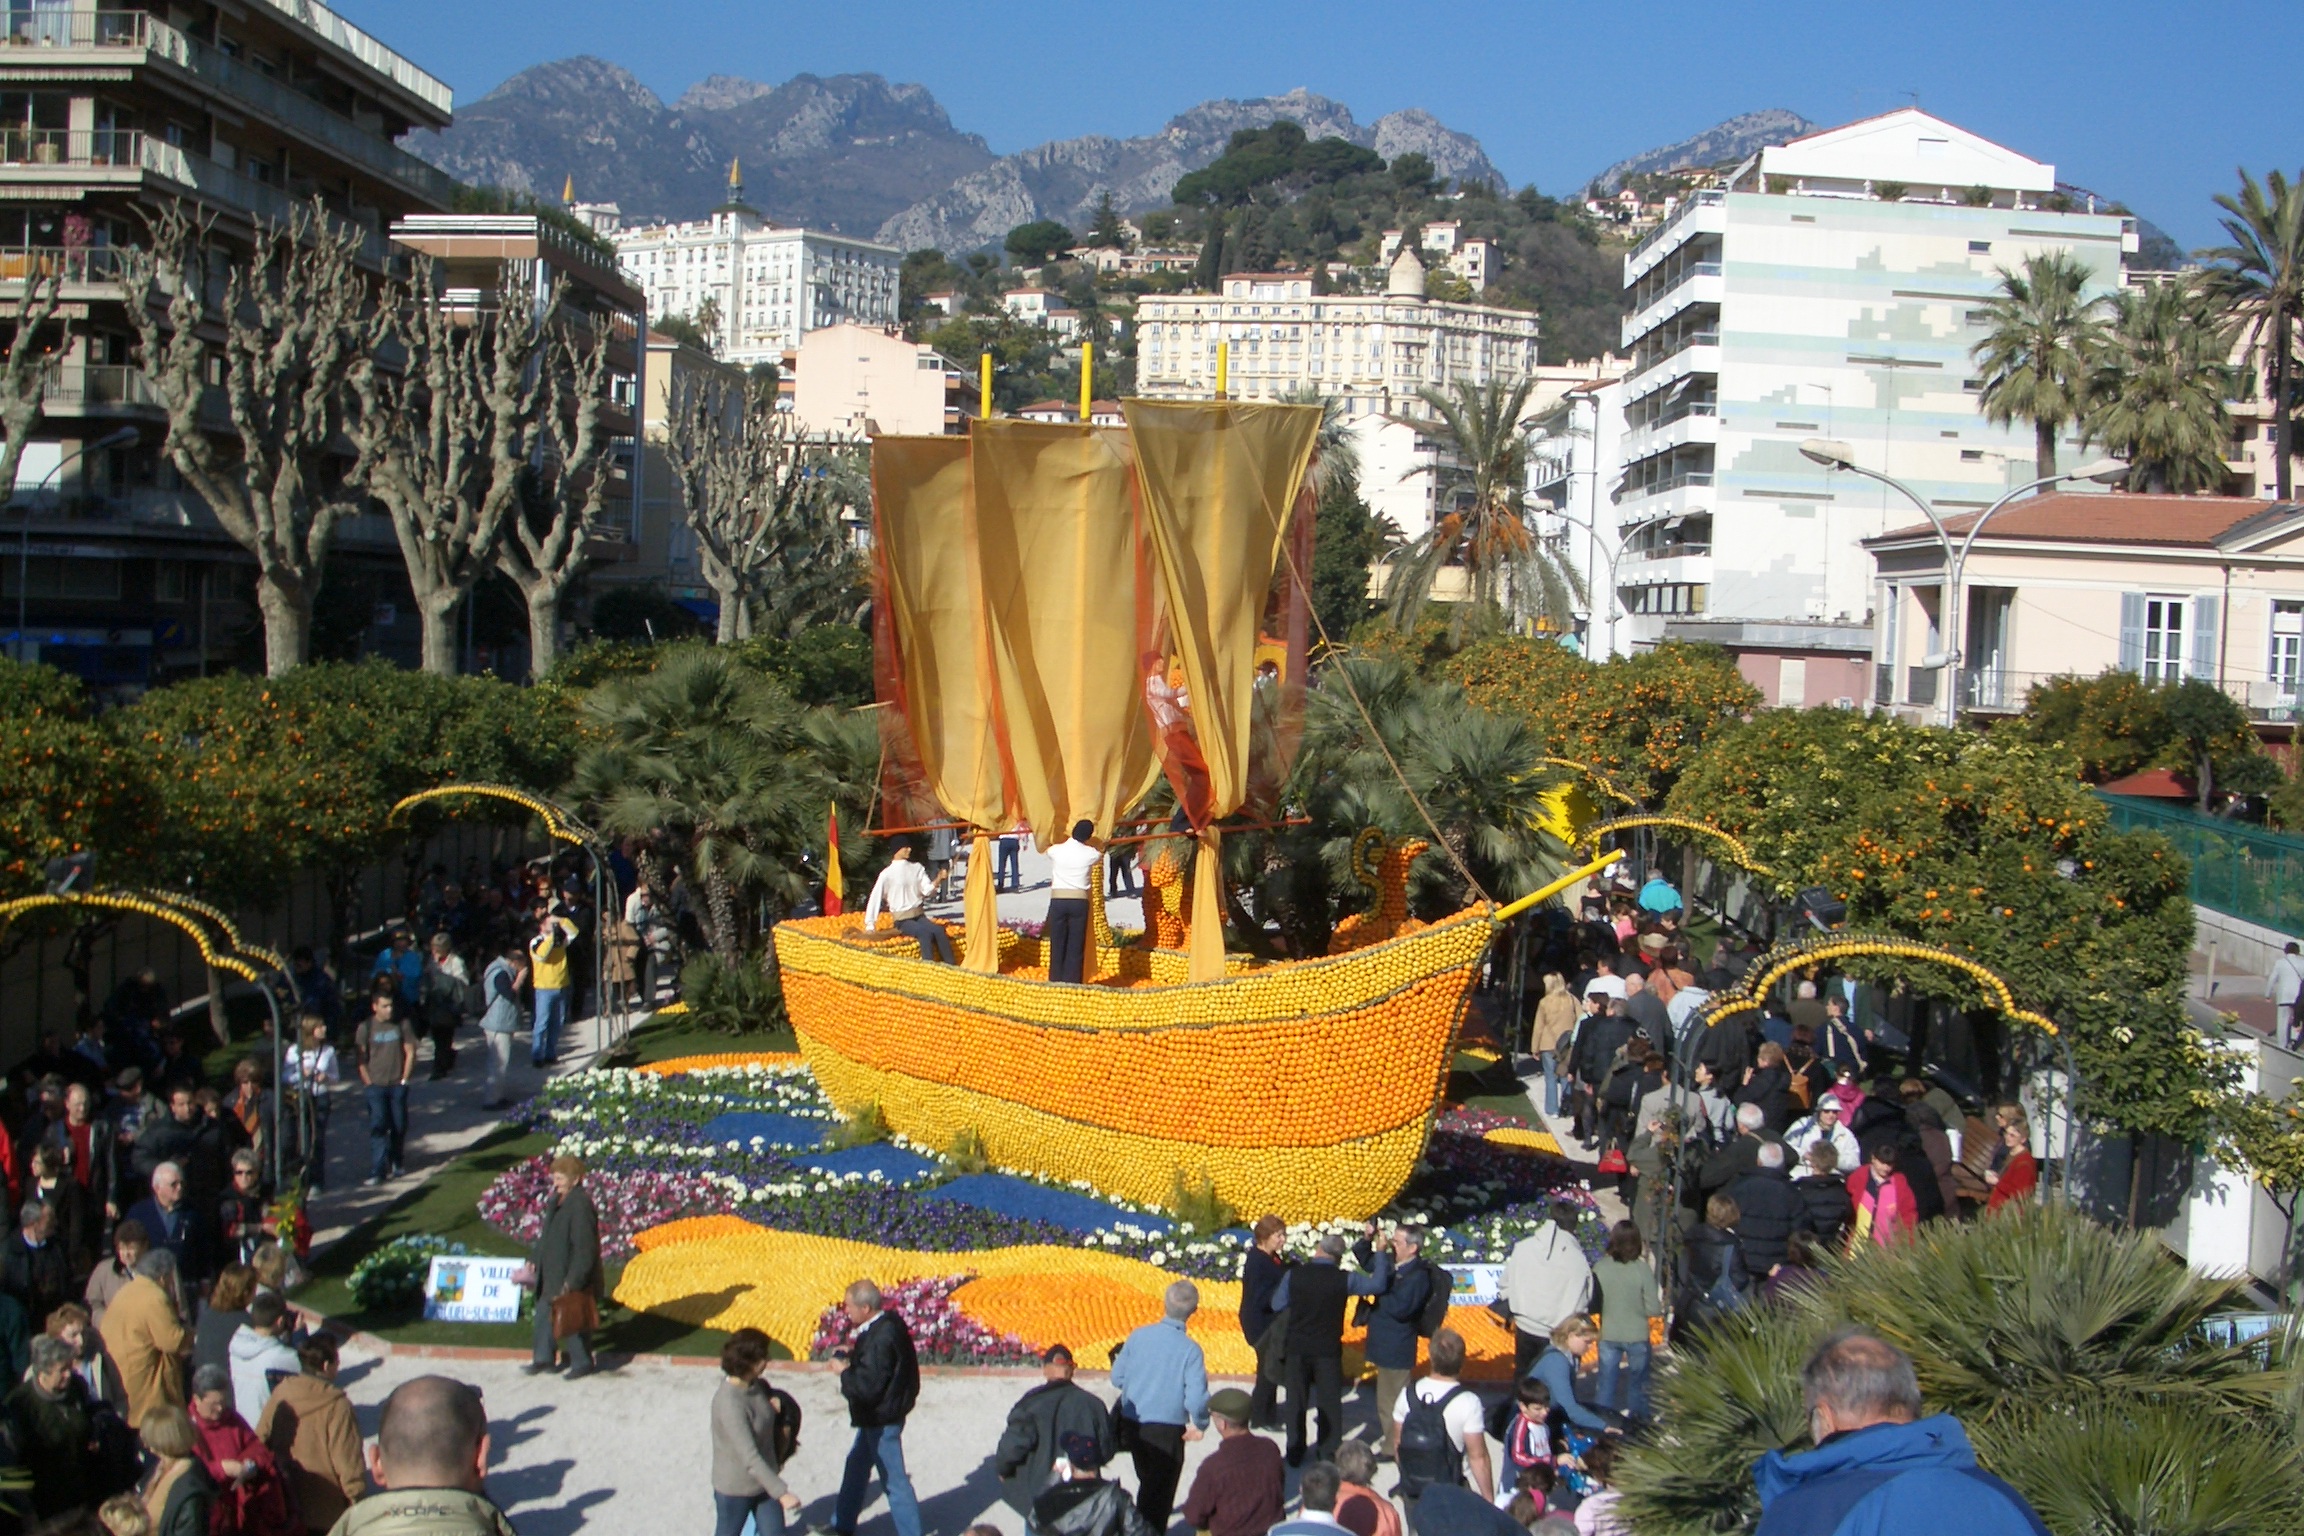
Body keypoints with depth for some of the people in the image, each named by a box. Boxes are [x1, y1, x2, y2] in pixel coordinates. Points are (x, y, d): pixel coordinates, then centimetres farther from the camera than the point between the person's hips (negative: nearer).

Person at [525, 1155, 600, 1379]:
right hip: (553, 1274, 10)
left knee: (571, 1319, 3)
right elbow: (546, 1235, 19)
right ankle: (544, 1358, 32)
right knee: (544, 1311, 18)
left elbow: (585, 1247, -25)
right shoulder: (557, 1201, 6)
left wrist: (572, 1281, -25)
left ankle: (581, 1362, 20)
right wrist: (534, 1260, 15)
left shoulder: (580, 1205, -24)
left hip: (572, 1278, -10)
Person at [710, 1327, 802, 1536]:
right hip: (735, 1488, -7)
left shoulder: (759, 1386, -7)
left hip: (764, 1481, 7)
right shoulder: (729, 1403, -31)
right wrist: (781, 1493, -34)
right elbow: (749, 1457, -33)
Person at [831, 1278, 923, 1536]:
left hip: (881, 1420, -11)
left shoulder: (879, 1339, -30)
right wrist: (852, 1356, -2)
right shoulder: (889, 1323, 0)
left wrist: (844, 1372, -13)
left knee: (893, 1481, 0)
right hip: (876, 1416, 11)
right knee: (856, 1466, 24)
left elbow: (867, 1387, -30)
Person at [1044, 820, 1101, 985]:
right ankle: (1072, 982, 2)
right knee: (1076, 946, 3)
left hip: (1057, 901, 1)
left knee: (1057, 945, 6)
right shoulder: (1090, 854, -2)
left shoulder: (1055, 851, -1)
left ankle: (1055, 981, 8)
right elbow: (1101, 854, 23)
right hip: (1079, 901, -1)